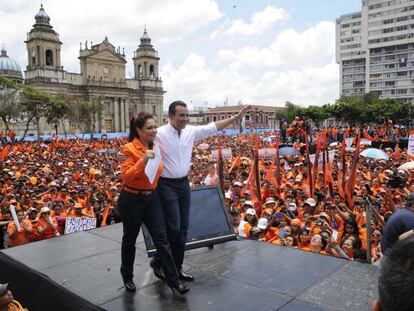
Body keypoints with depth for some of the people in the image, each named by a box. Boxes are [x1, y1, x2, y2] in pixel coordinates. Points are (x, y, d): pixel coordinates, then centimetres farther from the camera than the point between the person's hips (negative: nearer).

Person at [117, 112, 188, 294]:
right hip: (132, 200, -5)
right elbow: (125, 177, -23)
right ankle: (127, 278, 33)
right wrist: (143, 159, -30)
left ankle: (173, 280, 11)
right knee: (130, 240, 13)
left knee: (161, 239, 3)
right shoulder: (130, 149, -15)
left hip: (152, 198, 5)